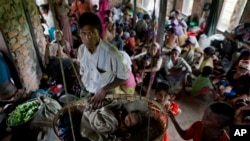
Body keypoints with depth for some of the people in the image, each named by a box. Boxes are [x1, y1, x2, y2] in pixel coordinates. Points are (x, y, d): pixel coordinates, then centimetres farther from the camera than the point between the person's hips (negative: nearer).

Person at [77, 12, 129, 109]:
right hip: (87, 94, 5)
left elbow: (123, 77, -16)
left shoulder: (111, 52, -28)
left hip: (106, 96, -4)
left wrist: (104, 90, -22)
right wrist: (84, 89, 2)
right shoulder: (81, 49, -9)